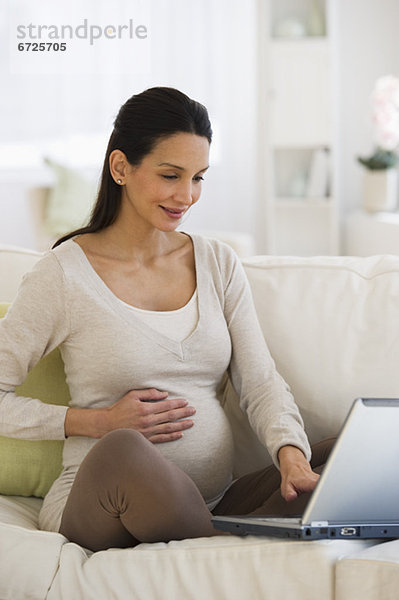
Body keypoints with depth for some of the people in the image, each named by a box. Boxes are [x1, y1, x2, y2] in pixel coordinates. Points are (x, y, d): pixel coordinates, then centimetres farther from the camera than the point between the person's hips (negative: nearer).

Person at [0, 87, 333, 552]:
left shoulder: (219, 264, 12)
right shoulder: (63, 274, -3)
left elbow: (261, 383, 6)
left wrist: (292, 456, -15)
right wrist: (96, 421, -11)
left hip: (215, 503, 4)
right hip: (100, 506, -4)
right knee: (121, 449, -40)